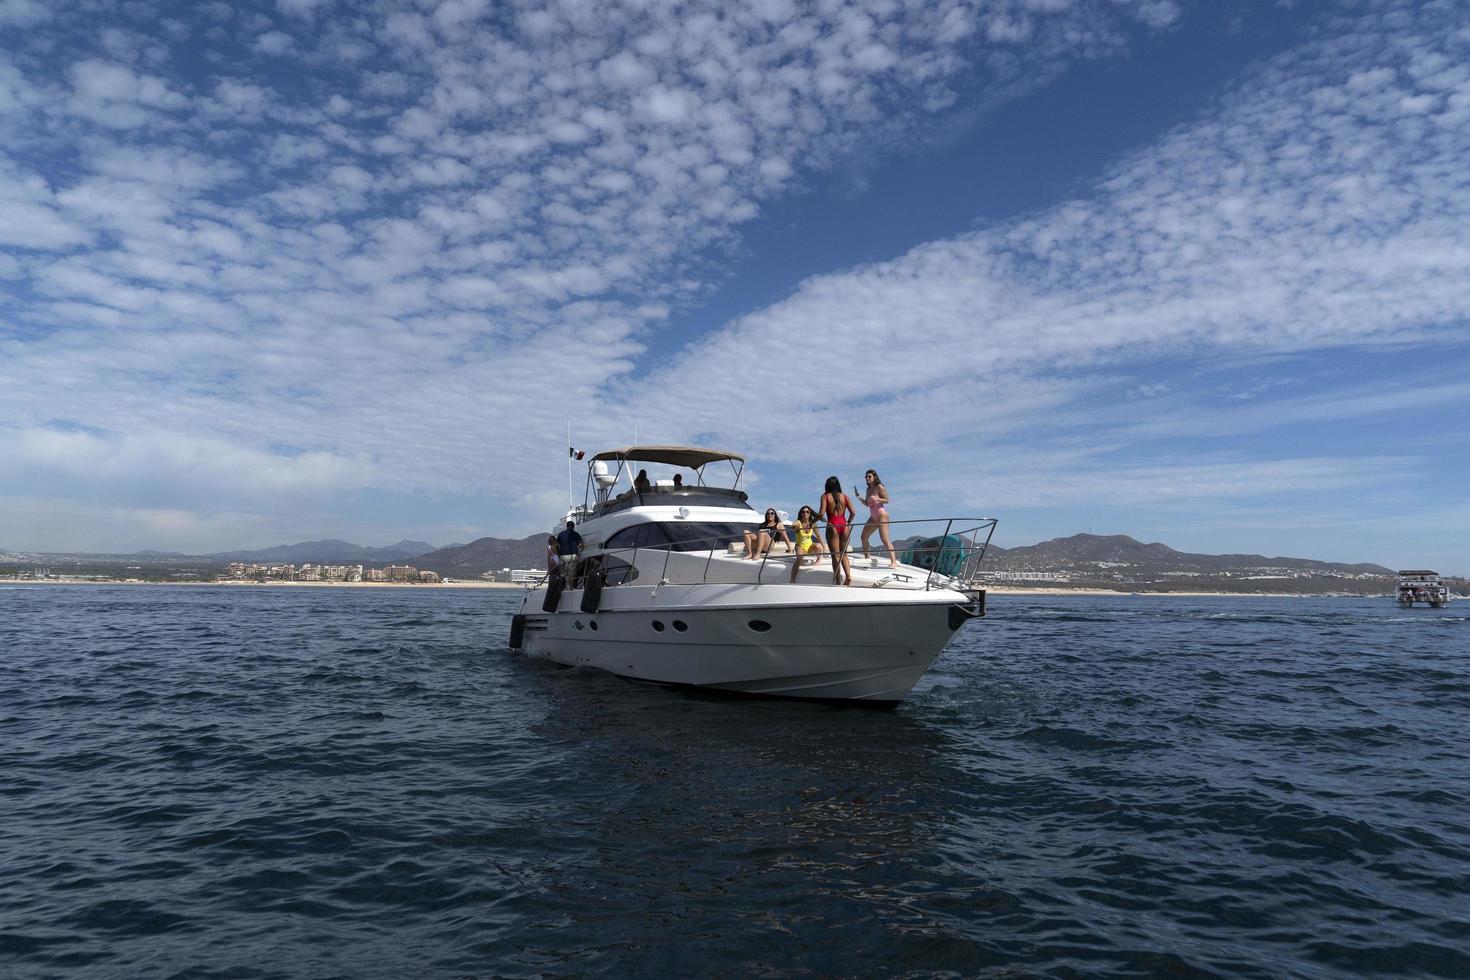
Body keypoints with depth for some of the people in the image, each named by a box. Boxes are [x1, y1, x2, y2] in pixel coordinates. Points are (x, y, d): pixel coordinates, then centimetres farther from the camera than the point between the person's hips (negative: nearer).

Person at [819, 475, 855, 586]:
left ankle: (838, 581, 1)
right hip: (844, 526, 3)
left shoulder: (825, 496, 0)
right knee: (843, 554, 15)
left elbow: (821, 513, -10)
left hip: (832, 526, -3)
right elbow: (853, 513, 3)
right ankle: (848, 576, -4)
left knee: (835, 555, 2)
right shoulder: (845, 497, 9)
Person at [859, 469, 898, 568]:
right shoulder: (869, 489, 14)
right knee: (863, 537, 12)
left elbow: (887, 500, -12)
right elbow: (867, 503, 19)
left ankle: (894, 562, -22)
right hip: (873, 516, 9)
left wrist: (877, 499, -26)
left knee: (884, 539, -18)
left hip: (881, 514, -9)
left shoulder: (880, 487, -8)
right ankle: (866, 558, 26)